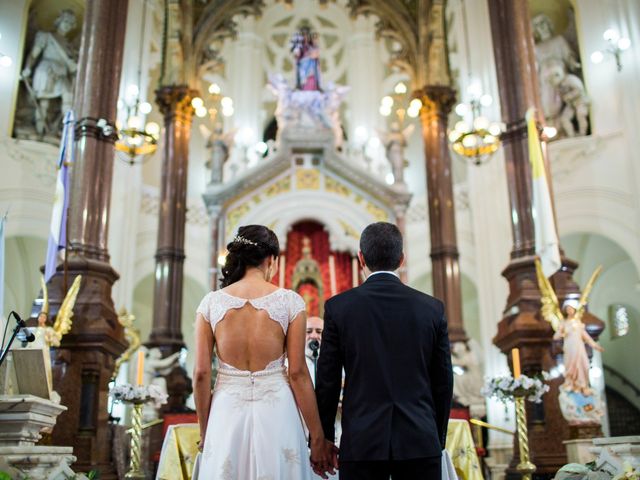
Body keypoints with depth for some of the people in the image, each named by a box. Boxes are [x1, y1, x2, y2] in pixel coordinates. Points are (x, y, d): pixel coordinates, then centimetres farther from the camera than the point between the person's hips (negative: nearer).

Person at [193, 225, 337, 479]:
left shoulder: (211, 302, -2)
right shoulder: (289, 301, -7)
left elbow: (201, 373, -2)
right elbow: (297, 373, -8)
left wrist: (205, 431, 11)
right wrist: (317, 438, -2)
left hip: (227, 412, 2)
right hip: (275, 412, -1)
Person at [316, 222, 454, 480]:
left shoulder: (338, 306, -2)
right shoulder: (432, 308, 2)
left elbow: (328, 381, 0)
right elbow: (443, 382, 7)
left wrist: (323, 439, 10)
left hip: (361, 442, -1)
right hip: (420, 442, 1)